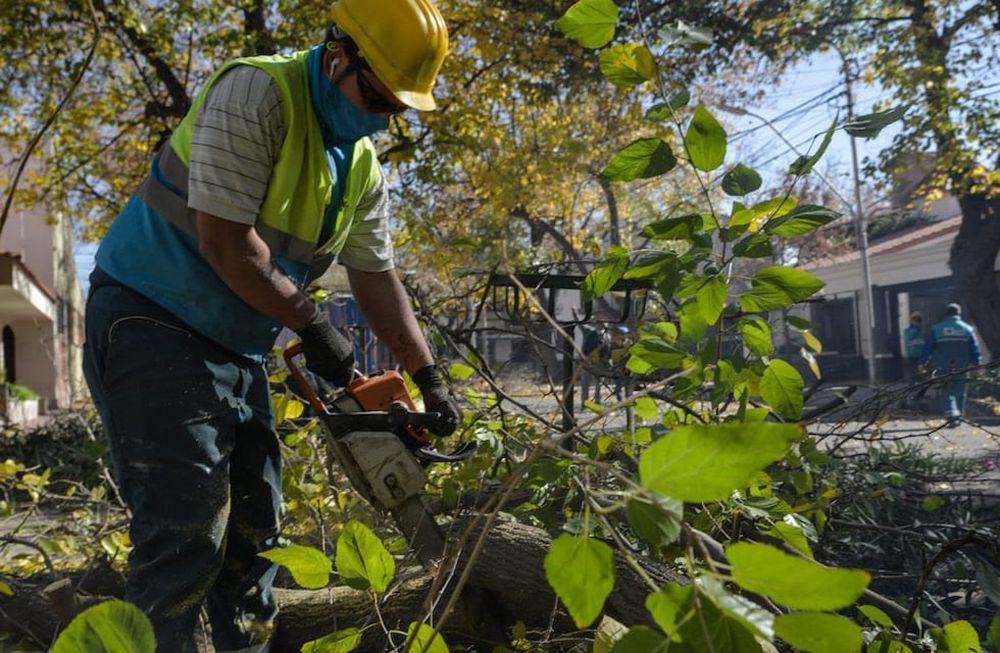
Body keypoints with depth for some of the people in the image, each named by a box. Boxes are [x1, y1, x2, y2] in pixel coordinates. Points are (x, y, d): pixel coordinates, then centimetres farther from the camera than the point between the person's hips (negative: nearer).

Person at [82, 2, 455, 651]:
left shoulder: (364, 168, 6)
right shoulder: (256, 94, -18)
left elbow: (377, 279, 11)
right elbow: (224, 241, -23)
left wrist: (430, 378, 7)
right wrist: (314, 325, -14)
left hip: (238, 346, 8)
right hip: (150, 323, -8)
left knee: (255, 528, 11)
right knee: (188, 531, -13)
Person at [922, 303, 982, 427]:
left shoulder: (936, 329, 0)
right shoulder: (967, 329, 4)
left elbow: (927, 347, 1)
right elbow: (975, 349, 5)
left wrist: (924, 362, 8)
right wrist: (978, 365, 9)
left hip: (943, 367, -1)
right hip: (961, 368, 1)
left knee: (948, 392, 2)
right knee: (960, 392, 14)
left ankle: (952, 414, -17)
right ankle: (959, 416, 19)